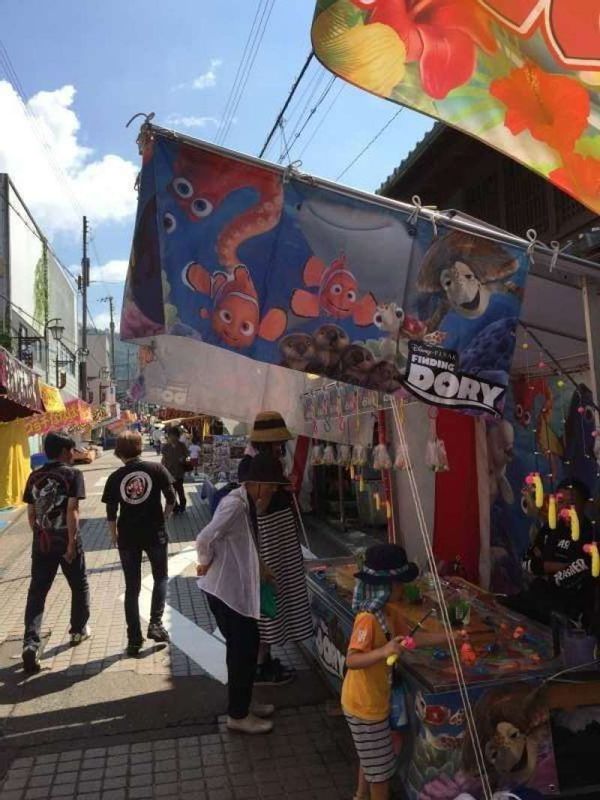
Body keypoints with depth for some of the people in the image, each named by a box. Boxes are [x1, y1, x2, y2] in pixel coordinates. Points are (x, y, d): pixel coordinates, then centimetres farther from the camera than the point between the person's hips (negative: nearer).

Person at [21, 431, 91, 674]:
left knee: (36, 592, 6)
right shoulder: (72, 474, -9)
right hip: (65, 541, -4)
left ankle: (30, 642, -7)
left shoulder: (34, 477, 7)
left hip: (41, 543, 4)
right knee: (79, 586, 17)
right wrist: (72, 543, -16)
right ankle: (78, 630, 31)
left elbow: (31, 513, 9)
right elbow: (72, 511, -17)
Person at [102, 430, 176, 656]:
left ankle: (134, 638, 15)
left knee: (132, 588, 11)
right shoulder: (156, 469, -6)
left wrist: (114, 535, 14)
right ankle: (155, 623, 8)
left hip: (128, 536, 1)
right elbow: (171, 499, -6)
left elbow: (111, 512, -1)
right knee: (161, 578, 19)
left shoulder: (115, 477, -2)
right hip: (155, 533, -1)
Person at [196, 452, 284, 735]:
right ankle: (238, 715, 20)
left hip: (238, 587, 9)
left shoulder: (249, 503, 6)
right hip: (225, 589, -9)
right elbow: (205, 539, -29)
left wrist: (260, 568, 7)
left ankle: (242, 704, 36)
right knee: (243, 650, 3)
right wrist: (205, 564, -12)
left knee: (246, 646, 19)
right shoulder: (235, 504, -25)